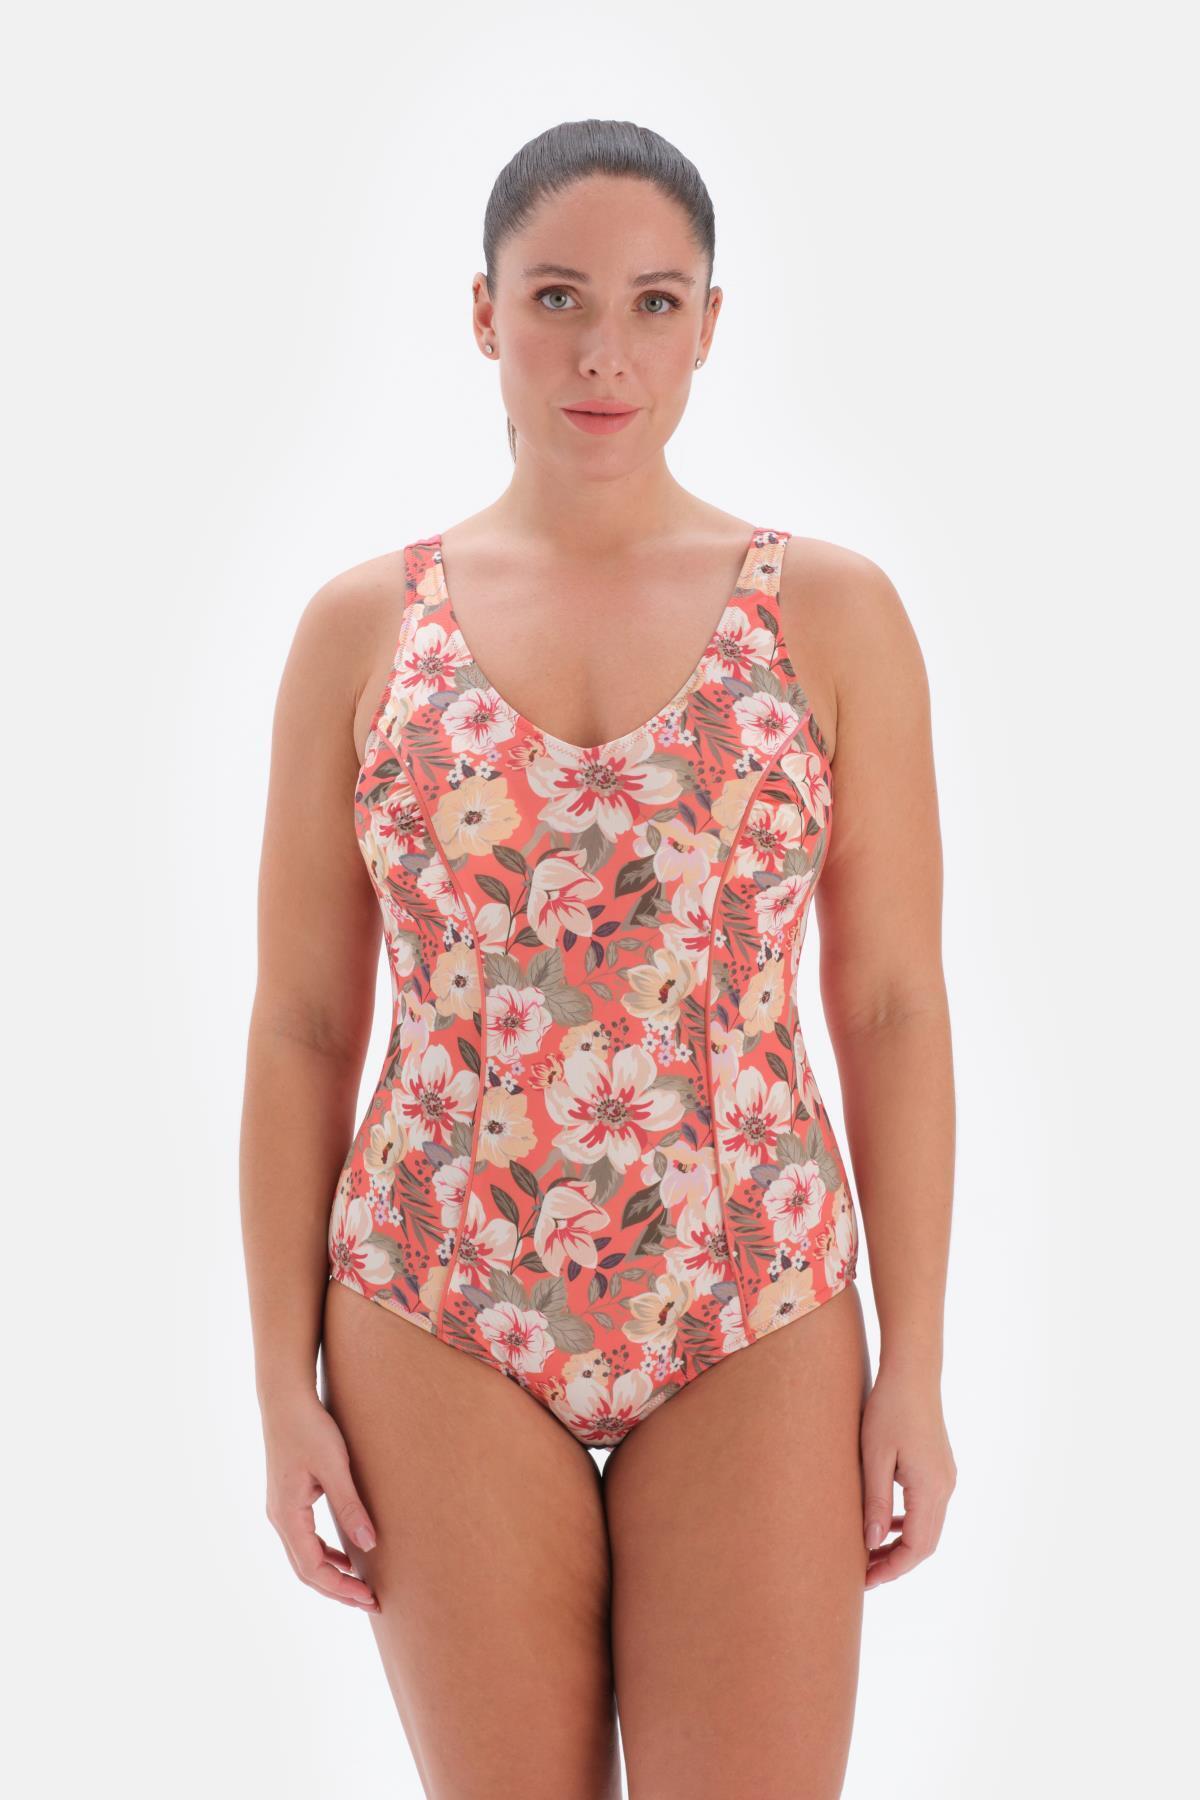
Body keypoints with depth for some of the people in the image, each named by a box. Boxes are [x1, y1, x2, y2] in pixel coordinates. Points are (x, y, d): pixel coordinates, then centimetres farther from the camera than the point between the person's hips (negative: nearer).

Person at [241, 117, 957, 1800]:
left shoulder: (834, 609, -1)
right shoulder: (361, 624, 1)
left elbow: (894, 1005, 0)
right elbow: (301, 1024, 3)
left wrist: (918, 1365, -2)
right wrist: (284, 1382, 1)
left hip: (755, 1318, 0)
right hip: (445, 1322, 1)